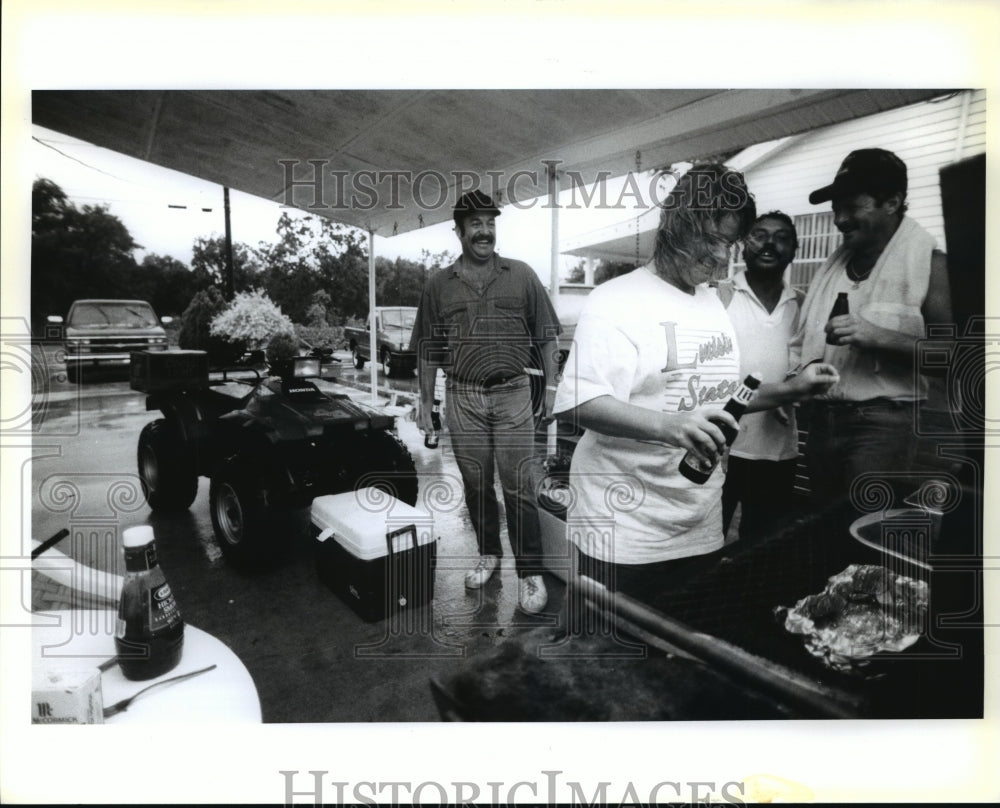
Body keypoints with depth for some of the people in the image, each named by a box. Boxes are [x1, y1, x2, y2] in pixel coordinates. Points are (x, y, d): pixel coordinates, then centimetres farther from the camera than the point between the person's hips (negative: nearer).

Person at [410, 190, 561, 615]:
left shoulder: (522, 276, 2)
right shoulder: (438, 284, 5)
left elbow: (546, 337, 5)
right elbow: (428, 349, 9)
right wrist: (425, 401, 7)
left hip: (513, 394, -1)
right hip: (462, 398, 2)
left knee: (519, 487, -1)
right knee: (476, 484, 11)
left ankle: (530, 572, 8)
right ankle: (488, 554, 30)